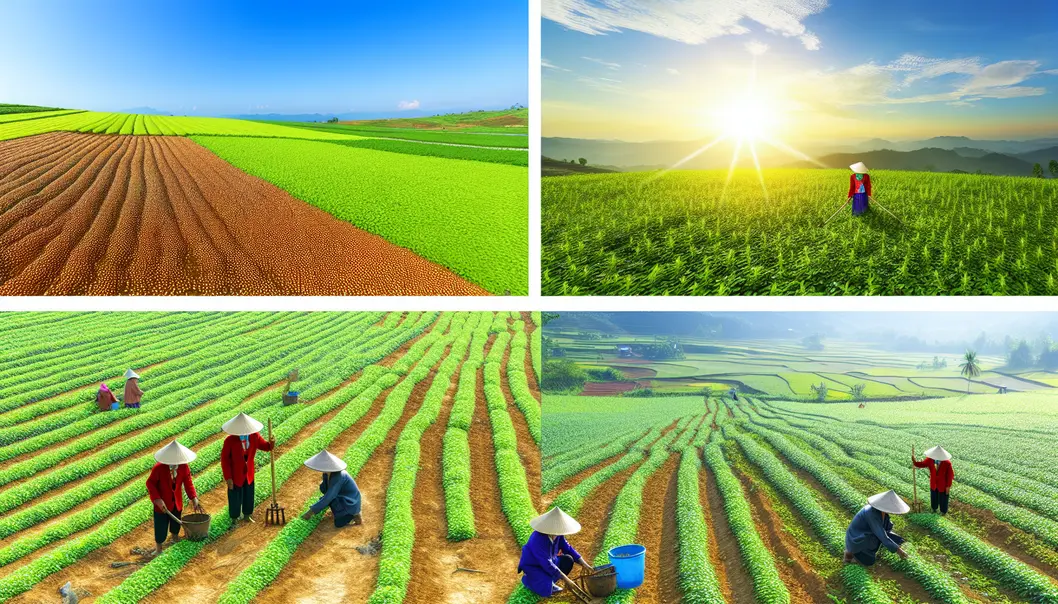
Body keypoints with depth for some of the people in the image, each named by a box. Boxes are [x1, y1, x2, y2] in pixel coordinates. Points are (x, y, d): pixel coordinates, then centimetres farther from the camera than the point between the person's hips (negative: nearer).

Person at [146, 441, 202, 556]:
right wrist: (157, 499, -23)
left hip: (177, 502, 3)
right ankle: (158, 549, 30)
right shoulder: (158, 468, -25)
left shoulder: (184, 467, -15)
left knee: (175, 523, 22)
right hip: (162, 503, -3)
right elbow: (150, 483, -14)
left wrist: (194, 499, -20)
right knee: (160, 526, 8)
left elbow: (188, 483, -9)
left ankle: (175, 538, 51)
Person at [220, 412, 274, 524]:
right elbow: (224, 459, -16)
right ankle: (234, 519, 32)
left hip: (249, 474, 4)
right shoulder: (230, 441, -24)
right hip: (235, 475, -4)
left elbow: (264, 446, 2)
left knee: (249, 495, 19)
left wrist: (271, 444, -23)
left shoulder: (255, 436, -13)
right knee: (235, 497, 10)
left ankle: (246, 515, 42)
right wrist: (228, 477, -16)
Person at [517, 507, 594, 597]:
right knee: (547, 591, -27)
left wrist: (584, 563, -10)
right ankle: (528, 579, 4)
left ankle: (549, 582, 5)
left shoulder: (557, 533, -13)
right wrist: (565, 579, -31)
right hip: (532, 567, -8)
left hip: (548, 561, 8)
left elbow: (567, 548, -1)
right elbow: (547, 564, -34)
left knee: (568, 560, -11)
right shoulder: (538, 539, -35)